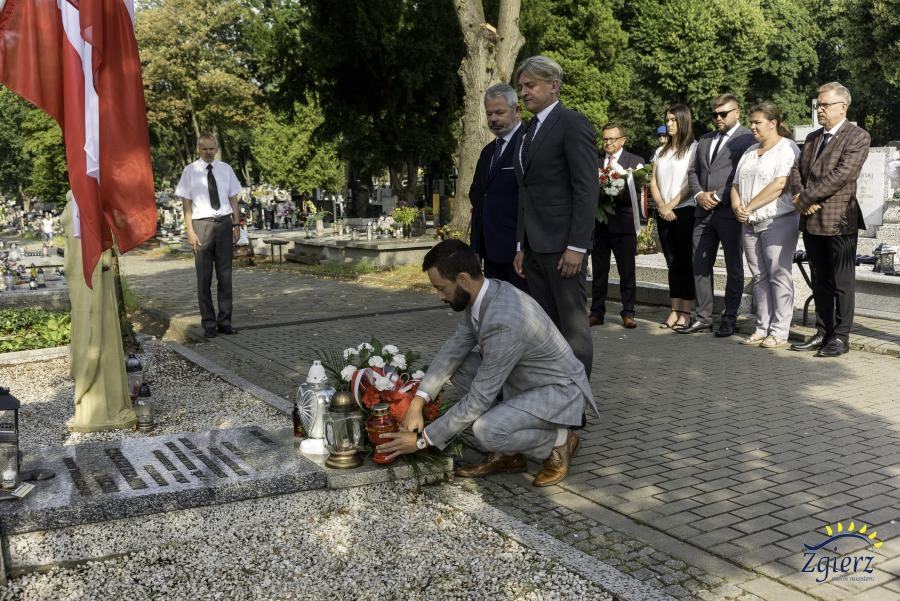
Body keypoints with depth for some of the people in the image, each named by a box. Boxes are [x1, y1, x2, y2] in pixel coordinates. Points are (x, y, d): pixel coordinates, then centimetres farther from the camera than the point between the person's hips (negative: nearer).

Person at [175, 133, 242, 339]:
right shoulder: (190, 171, 2)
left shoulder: (225, 169, 10)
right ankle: (209, 323, 9)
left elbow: (233, 199, 12)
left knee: (225, 274, 6)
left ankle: (224, 321, 15)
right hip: (202, 224, -3)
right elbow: (187, 204, -1)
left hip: (224, 223, 3)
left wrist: (237, 224, 3)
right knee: (204, 277, 1)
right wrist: (190, 231, -9)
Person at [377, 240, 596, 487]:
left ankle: (558, 442, 0)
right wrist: (418, 402, -10)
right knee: (458, 363, -1)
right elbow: (454, 348, 1)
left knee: (486, 431, -30)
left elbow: (478, 399, -28)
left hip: (559, 391, -9)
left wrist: (423, 439, -20)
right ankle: (506, 453, 5)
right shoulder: (483, 294, -7)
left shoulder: (503, 322, -34)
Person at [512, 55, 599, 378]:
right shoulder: (530, 131, 19)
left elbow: (587, 188, -13)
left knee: (572, 326, -2)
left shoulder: (573, 124, -6)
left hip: (563, 245, -8)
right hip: (534, 246, 8)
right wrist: (521, 246, 14)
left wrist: (577, 246, -17)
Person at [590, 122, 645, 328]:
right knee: (599, 271, 7)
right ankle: (597, 313, 13)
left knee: (627, 271, 3)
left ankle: (628, 313, 11)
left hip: (624, 224, -2)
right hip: (599, 224, 3)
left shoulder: (635, 162, 3)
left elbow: (638, 194, -5)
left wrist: (622, 192, -22)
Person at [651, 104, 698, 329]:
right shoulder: (662, 151, 17)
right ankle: (675, 310, 10)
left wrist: (672, 205, -12)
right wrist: (661, 206, -5)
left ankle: (686, 312, -2)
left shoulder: (693, 148, -3)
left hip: (685, 211, -6)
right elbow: (653, 181, 10)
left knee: (686, 262, -4)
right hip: (664, 213, 6)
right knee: (672, 263, 7)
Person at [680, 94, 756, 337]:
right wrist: (699, 194, -1)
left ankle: (729, 319, 12)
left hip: (730, 211, -6)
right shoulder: (705, 140, 18)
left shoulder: (748, 139, -4)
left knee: (734, 268, 4)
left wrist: (718, 197, -14)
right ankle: (703, 317, 15)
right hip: (704, 212, 7)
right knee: (700, 265, 7)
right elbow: (693, 171, 17)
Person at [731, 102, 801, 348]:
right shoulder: (750, 152, 20)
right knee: (759, 277, 8)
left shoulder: (787, 149, -5)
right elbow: (736, 184, 18)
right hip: (751, 224, 8)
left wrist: (749, 206, -15)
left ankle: (779, 333, -3)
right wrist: (737, 207, -2)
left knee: (778, 276, -6)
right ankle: (762, 328, 13)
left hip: (778, 221, -8)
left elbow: (779, 185, -18)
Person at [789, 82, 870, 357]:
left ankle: (841, 337, 9)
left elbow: (841, 175, -17)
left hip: (839, 220, -7)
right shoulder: (812, 138, 17)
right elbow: (796, 169, 12)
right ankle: (823, 333, 20)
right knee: (820, 281, 12)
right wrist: (799, 195, -8)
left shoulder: (858, 136, -6)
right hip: (811, 221, 7)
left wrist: (805, 198, -16)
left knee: (842, 282, 2)